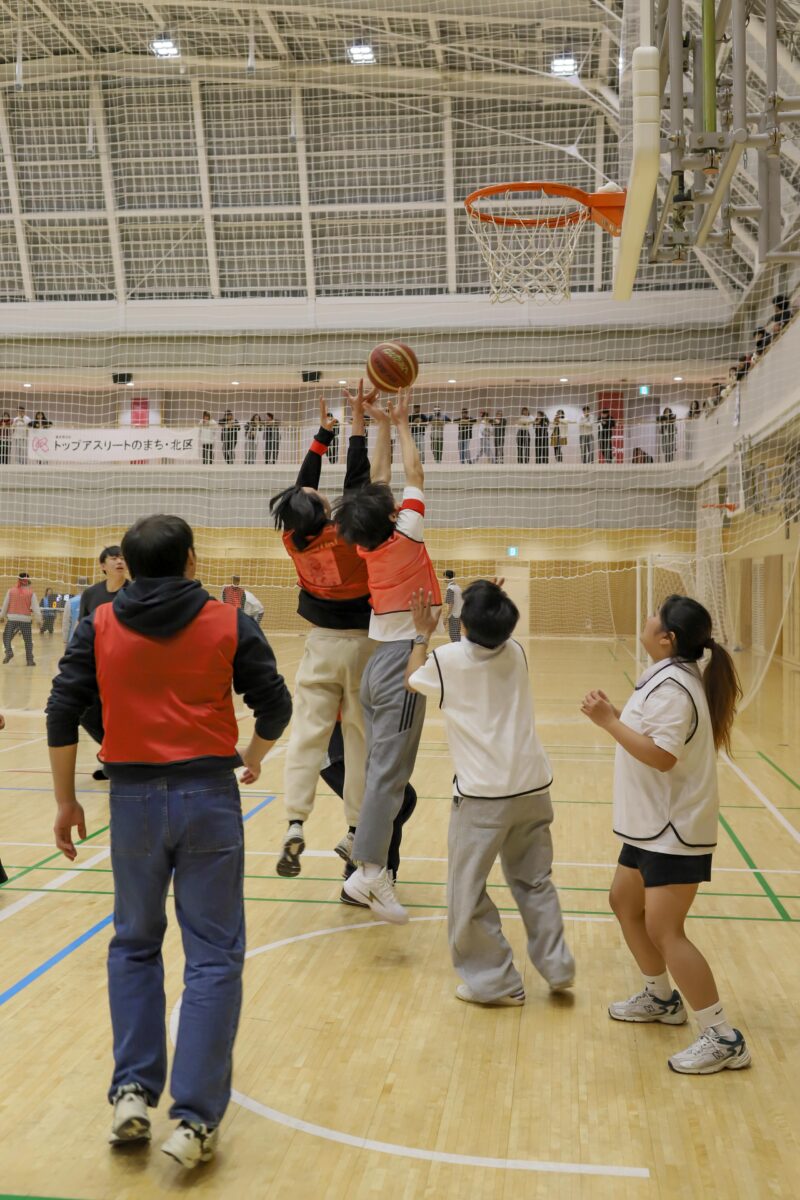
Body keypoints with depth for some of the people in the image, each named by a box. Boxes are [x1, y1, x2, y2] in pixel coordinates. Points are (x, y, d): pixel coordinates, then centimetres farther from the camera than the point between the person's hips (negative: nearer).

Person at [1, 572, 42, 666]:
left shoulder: (11, 591, 3)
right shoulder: (31, 593, -1)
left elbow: (5, 605, 7)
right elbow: (36, 608, -4)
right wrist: (39, 620, 1)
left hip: (12, 619, 1)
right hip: (26, 620, 0)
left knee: (6, 637, 14)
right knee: (28, 641, 10)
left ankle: (8, 652, -11)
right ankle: (30, 660, 9)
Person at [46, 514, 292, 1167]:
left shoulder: (99, 626, 2)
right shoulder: (230, 624, -1)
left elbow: (62, 713, 1)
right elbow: (275, 707, 5)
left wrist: (66, 801, 10)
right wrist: (252, 758, 24)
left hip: (133, 798, 2)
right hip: (208, 794, -1)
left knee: (135, 945, 21)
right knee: (214, 955, 6)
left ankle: (132, 1092, 18)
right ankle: (194, 1119, 6)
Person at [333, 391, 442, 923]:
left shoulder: (366, 547, 7)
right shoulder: (404, 537, -9)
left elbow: (381, 481, 17)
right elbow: (415, 475, 1)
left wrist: (383, 426, 19)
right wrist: (400, 423, 12)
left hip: (379, 660, 7)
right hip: (403, 660, -7)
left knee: (380, 768, 8)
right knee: (389, 771, -10)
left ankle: (373, 868, 11)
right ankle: (369, 870, -13)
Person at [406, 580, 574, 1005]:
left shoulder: (447, 659, -10)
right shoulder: (515, 652, 1)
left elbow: (411, 680, 12)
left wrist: (422, 634, 21)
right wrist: (494, 607, 18)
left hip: (483, 795, -5)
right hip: (533, 787, 5)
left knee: (466, 892, 8)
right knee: (535, 881, 20)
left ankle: (494, 982, 15)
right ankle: (556, 967, 25)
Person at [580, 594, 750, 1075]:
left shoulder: (672, 686, -23)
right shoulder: (670, 676, 9)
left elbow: (662, 755, -31)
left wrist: (609, 721, -27)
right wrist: (615, 716, 3)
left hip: (676, 831, -11)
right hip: (654, 824, 11)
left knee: (664, 931, -10)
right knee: (625, 901, 20)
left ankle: (723, 1039, 0)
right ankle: (662, 998, 37)